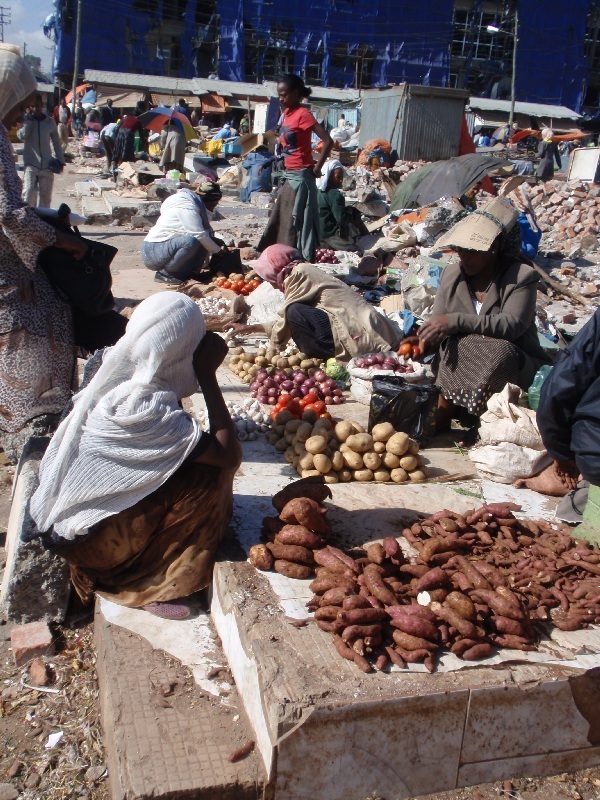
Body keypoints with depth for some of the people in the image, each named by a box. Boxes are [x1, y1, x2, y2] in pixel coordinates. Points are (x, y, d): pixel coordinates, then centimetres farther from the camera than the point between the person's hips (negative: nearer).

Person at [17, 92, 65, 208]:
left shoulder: (50, 122, 5)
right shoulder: (25, 120, 2)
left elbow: (56, 142, 12)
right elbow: (22, 136, -16)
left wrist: (60, 160, 8)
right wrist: (29, 119, -12)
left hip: (47, 165, 2)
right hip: (31, 163, -2)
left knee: (45, 196, 6)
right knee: (29, 191, -19)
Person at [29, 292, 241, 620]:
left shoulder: (117, 371, -7)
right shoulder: (144, 411, -32)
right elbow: (229, 455, -25)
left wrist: (203, 372, -4)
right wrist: (208, 374, -22)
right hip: (85, 535, -8)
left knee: (193, 455, 7)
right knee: (210, 476, -14)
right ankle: (153, 587, -1)